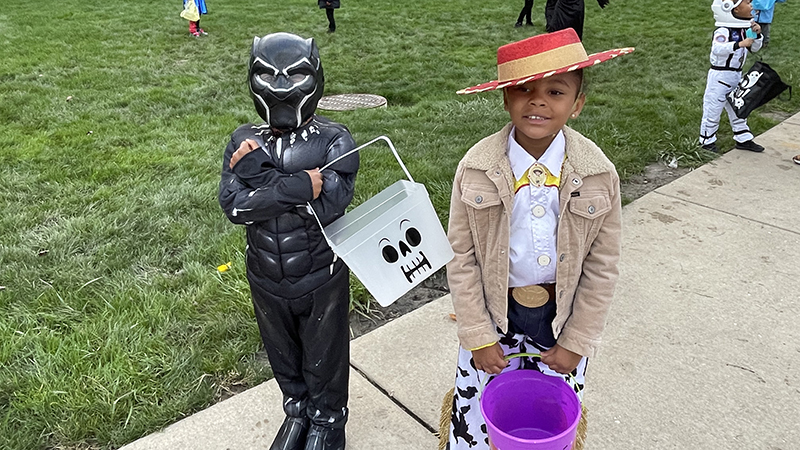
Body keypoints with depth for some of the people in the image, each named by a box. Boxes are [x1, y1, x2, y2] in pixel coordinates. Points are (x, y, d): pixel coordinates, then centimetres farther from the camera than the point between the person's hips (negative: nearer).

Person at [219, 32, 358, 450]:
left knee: (324, 359, 19)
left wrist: (259, 173, -28)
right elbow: (234, 206, -21)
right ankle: (297, 411, 52)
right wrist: (300, 185, -31)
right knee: (283, 357, 25)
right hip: (266, 279, 3)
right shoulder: (244, 142, -7)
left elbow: (326, 206, -30)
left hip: (321, 280, -3)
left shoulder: (334, 142, -16)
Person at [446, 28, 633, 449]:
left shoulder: (598, 174, -14)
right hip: (492, 312, 0)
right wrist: (478, 336, -7)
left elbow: (601, 267, -5)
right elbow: (462, 257, -9)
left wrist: (576, 342, -3)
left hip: (562, 317, 1)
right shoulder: (477, 168, -16)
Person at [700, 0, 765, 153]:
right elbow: (717, 48, -37)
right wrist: (739, 44, -43)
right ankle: (707, 141, 16)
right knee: (713, 109, 2)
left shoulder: (745, 29, 6)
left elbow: (755, 48, 13)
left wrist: (757, 35, -4)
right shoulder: (724, 31, -20)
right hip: (720, 76, -9)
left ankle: (743, 139, 27)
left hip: (736, 75, 9)